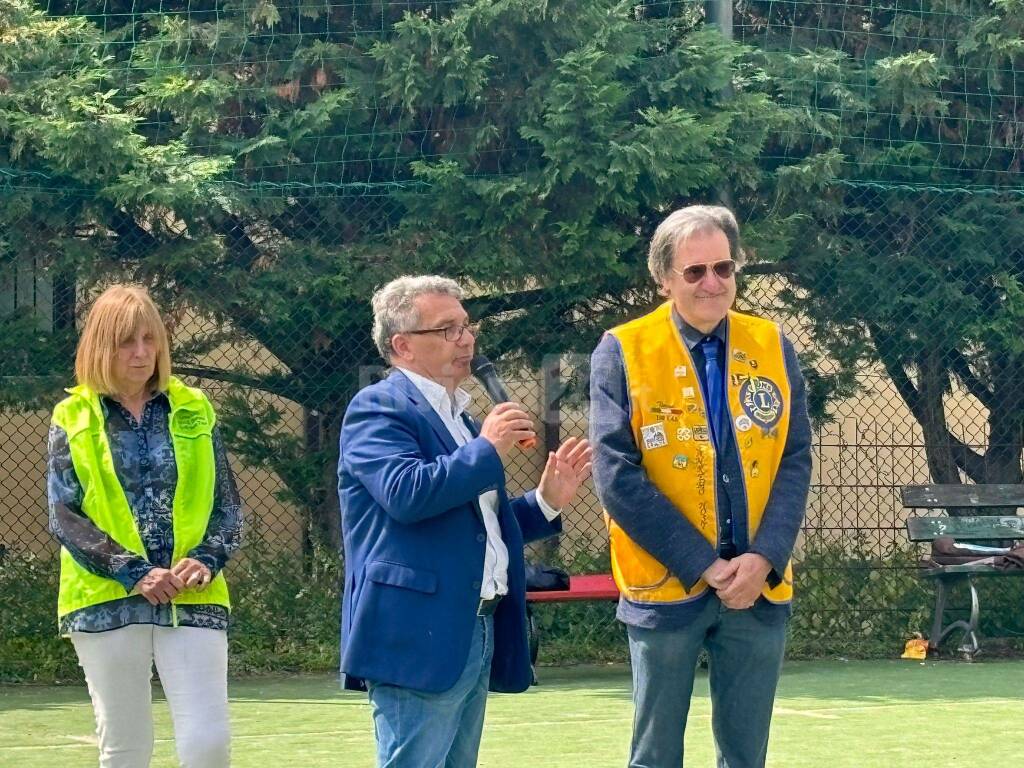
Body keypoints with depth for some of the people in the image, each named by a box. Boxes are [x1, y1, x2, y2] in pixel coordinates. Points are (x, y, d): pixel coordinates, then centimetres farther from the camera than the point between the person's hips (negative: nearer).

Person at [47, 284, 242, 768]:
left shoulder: (193, 411, 9)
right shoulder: (73, 419, 5)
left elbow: (226, 505, 11)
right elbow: (64, 516, -1)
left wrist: (207, 560, -8)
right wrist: (132, 573, -12)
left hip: (193, 601, 1)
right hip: (106, 602, -1)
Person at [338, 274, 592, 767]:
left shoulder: (457, 415, 22)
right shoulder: (378, 408, -7)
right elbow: (406, 494, -24)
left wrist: (546, 501, 12)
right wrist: (487, 450, -15)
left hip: (477, 631, 10)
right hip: (419, 636, -10)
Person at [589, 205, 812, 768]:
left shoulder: (772, 347, 7)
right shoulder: (621, 353, -4)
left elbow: (796, 463, 4)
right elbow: (618, 478, -10)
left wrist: (765, 559, -12)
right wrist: (704, 566, -14)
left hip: (760, 588, 3)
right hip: (666, 590, -3)